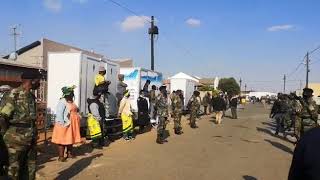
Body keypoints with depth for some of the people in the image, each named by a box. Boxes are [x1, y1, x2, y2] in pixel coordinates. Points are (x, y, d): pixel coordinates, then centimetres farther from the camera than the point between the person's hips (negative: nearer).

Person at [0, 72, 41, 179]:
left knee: (30, 168, 16)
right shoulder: (14, 95, -15)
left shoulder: (31, 96, 10)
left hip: (31, 138, 7)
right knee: (14, 168, 6)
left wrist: (33, 133, 14)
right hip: (17, 138, -7)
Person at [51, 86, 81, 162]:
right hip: (65, 124, -9)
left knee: (71, 139, 16)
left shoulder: (71, 101, 12)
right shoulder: (62, 102, -14)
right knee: (62, 140, -1)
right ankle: (61, 156, 5)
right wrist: (62, 124, -21)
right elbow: (59, 114, -19)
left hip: (72, 124, 9)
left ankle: (69, 153, 28)